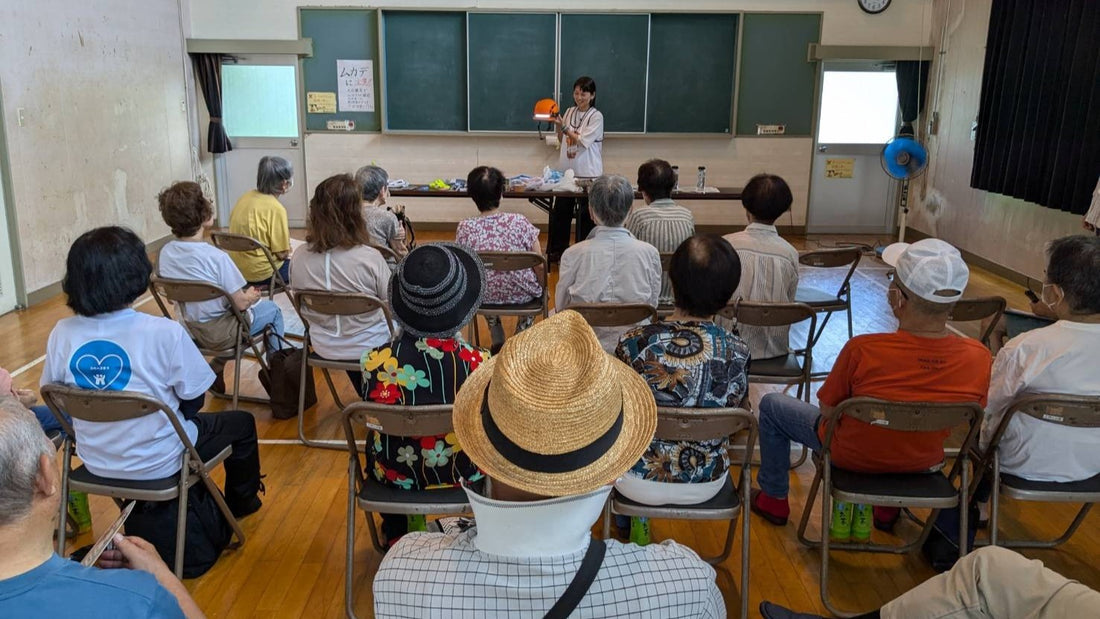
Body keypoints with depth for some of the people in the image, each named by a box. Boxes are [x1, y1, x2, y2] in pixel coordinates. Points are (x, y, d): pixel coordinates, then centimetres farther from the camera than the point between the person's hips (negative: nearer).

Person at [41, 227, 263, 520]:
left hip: (95, 463, 5)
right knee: (242, 422, 22)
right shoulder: (165, 332, -27)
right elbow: (192, 401, -16)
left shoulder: (61, 334, -14)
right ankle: (241, 502, 42)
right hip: (158, 463, -5)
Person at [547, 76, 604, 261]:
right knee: (561, 211, 7)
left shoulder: (596, 116, -7)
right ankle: (557, 250, 17)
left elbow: (583, 141, -15)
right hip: (567, 170, 5)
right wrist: (558, 126, -2)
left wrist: (563, 127, -16)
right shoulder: (569, 112, 8)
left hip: (587, 173, -5)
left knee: (585, 215, 3)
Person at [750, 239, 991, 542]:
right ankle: (888, 507, 46)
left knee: (771, 405, 20)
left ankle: (774, 500, 35)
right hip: (922, 463, 4)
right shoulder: (979, 358, -24)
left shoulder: (862, 351, -35)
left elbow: (827, 412, -18)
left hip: (853, 457, -4)